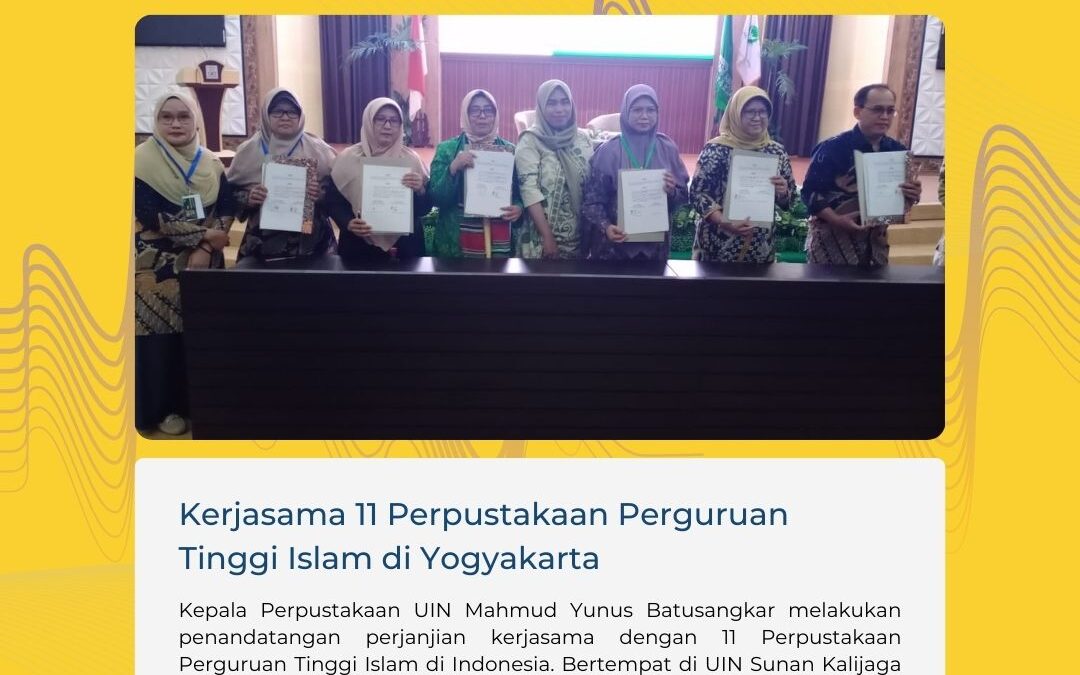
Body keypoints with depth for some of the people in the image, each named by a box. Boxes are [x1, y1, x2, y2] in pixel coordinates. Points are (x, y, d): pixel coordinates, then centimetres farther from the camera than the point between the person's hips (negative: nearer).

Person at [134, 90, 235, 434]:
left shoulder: (211, 163, 7)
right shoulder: (142, 160, -6)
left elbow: (227, 210, 0)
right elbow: (150, 217, -14)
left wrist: (205, 250, -15)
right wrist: (204, 234, -13)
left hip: (205, 262, 4)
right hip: (158, 266, -3)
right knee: (162, 336, 1)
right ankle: (165, 409, 14)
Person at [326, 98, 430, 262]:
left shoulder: (411, 159, 1)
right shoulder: (347, 158, -1)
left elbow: (424, 209, 2)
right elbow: (333, 201, 2)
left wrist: (420, 191, -18)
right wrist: (348, 223, -16)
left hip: (405, 246, 1)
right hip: (359, 246, 0)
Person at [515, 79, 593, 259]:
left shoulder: (582, 138, 6)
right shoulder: (530, 140, -6)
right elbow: (530, 191, -13)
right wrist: (548, 237, -18)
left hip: (579, 236, 4)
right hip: (543, 237, -4)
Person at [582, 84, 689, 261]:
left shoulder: (667, 148, 1)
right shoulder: (608, 151, -7)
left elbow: (683, 195, 6)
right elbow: (593, 199, -7)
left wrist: (672, 192, -15)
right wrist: (605, 226, -23)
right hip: (614, 243, -2)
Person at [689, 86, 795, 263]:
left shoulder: (776, 151, 4)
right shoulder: (717, 149, -9)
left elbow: (788, 200, 11)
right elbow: (697, 193, -11)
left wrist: (783, 192, -12)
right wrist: (725, 222, -23)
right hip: (719, 246, -4)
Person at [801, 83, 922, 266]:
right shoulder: (833, 148, -10)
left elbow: (902, 203, 11)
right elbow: (810, 193, -13)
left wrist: (911, 196, -12)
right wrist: (837, 220, -25)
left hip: (875, 241, 5)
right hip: (833, 239, -5)